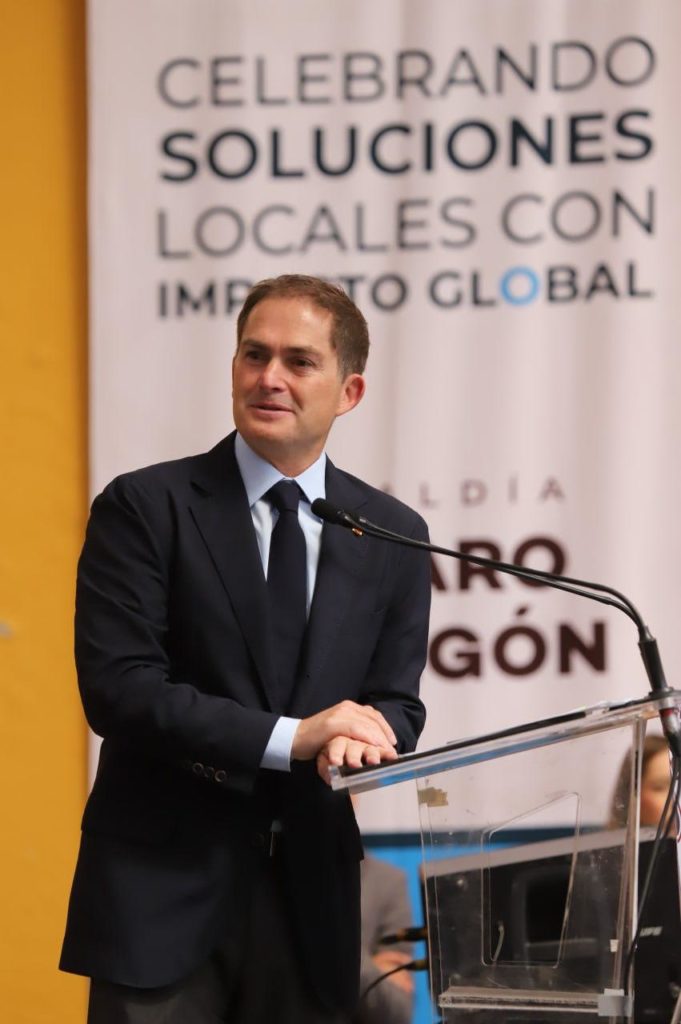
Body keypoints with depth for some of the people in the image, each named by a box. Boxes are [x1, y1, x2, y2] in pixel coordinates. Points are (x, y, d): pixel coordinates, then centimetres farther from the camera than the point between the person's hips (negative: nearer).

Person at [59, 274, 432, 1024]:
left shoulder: (394, 535, 8)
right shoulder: (144, 507, -4)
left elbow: (396, 704, 7)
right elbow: (117, 689, -13)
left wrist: (357, 738, -18)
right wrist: (289, 738, -20)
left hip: (312, 900, 4)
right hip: (164, 888, -3)